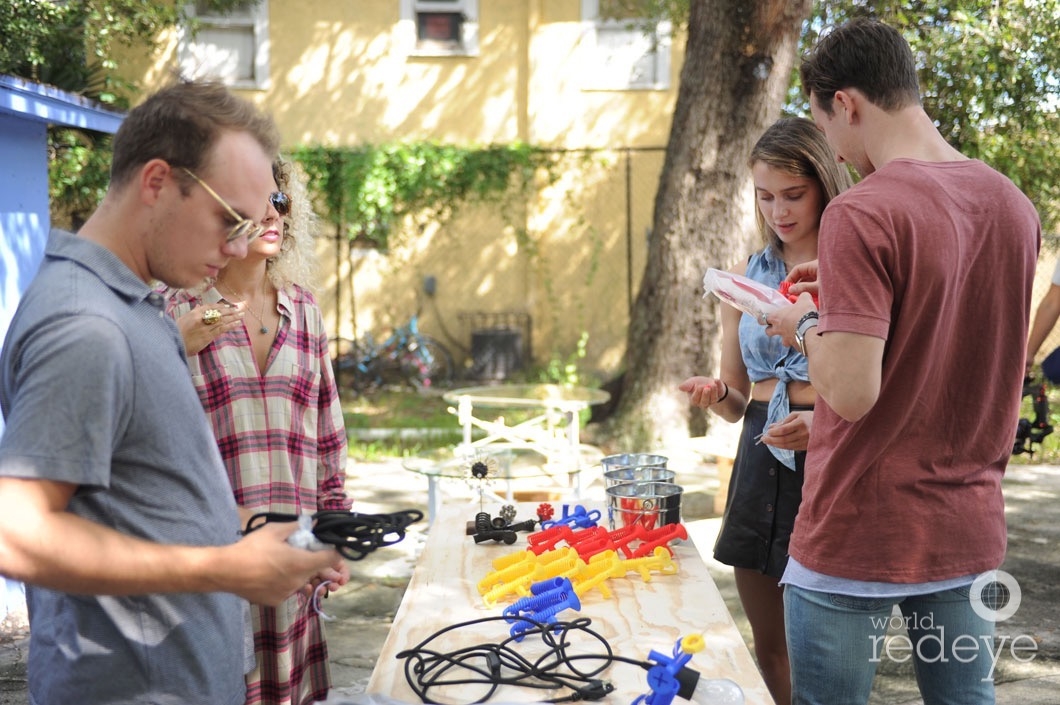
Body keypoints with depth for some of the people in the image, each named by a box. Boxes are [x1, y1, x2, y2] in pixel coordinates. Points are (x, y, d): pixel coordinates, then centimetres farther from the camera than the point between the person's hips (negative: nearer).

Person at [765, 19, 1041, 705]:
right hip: (969, 533, 7)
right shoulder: (1015, 206, 3)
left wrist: (807, 325, -5)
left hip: (858, 538, -7)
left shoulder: (861, 214, -20)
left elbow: (851, 391, -24)